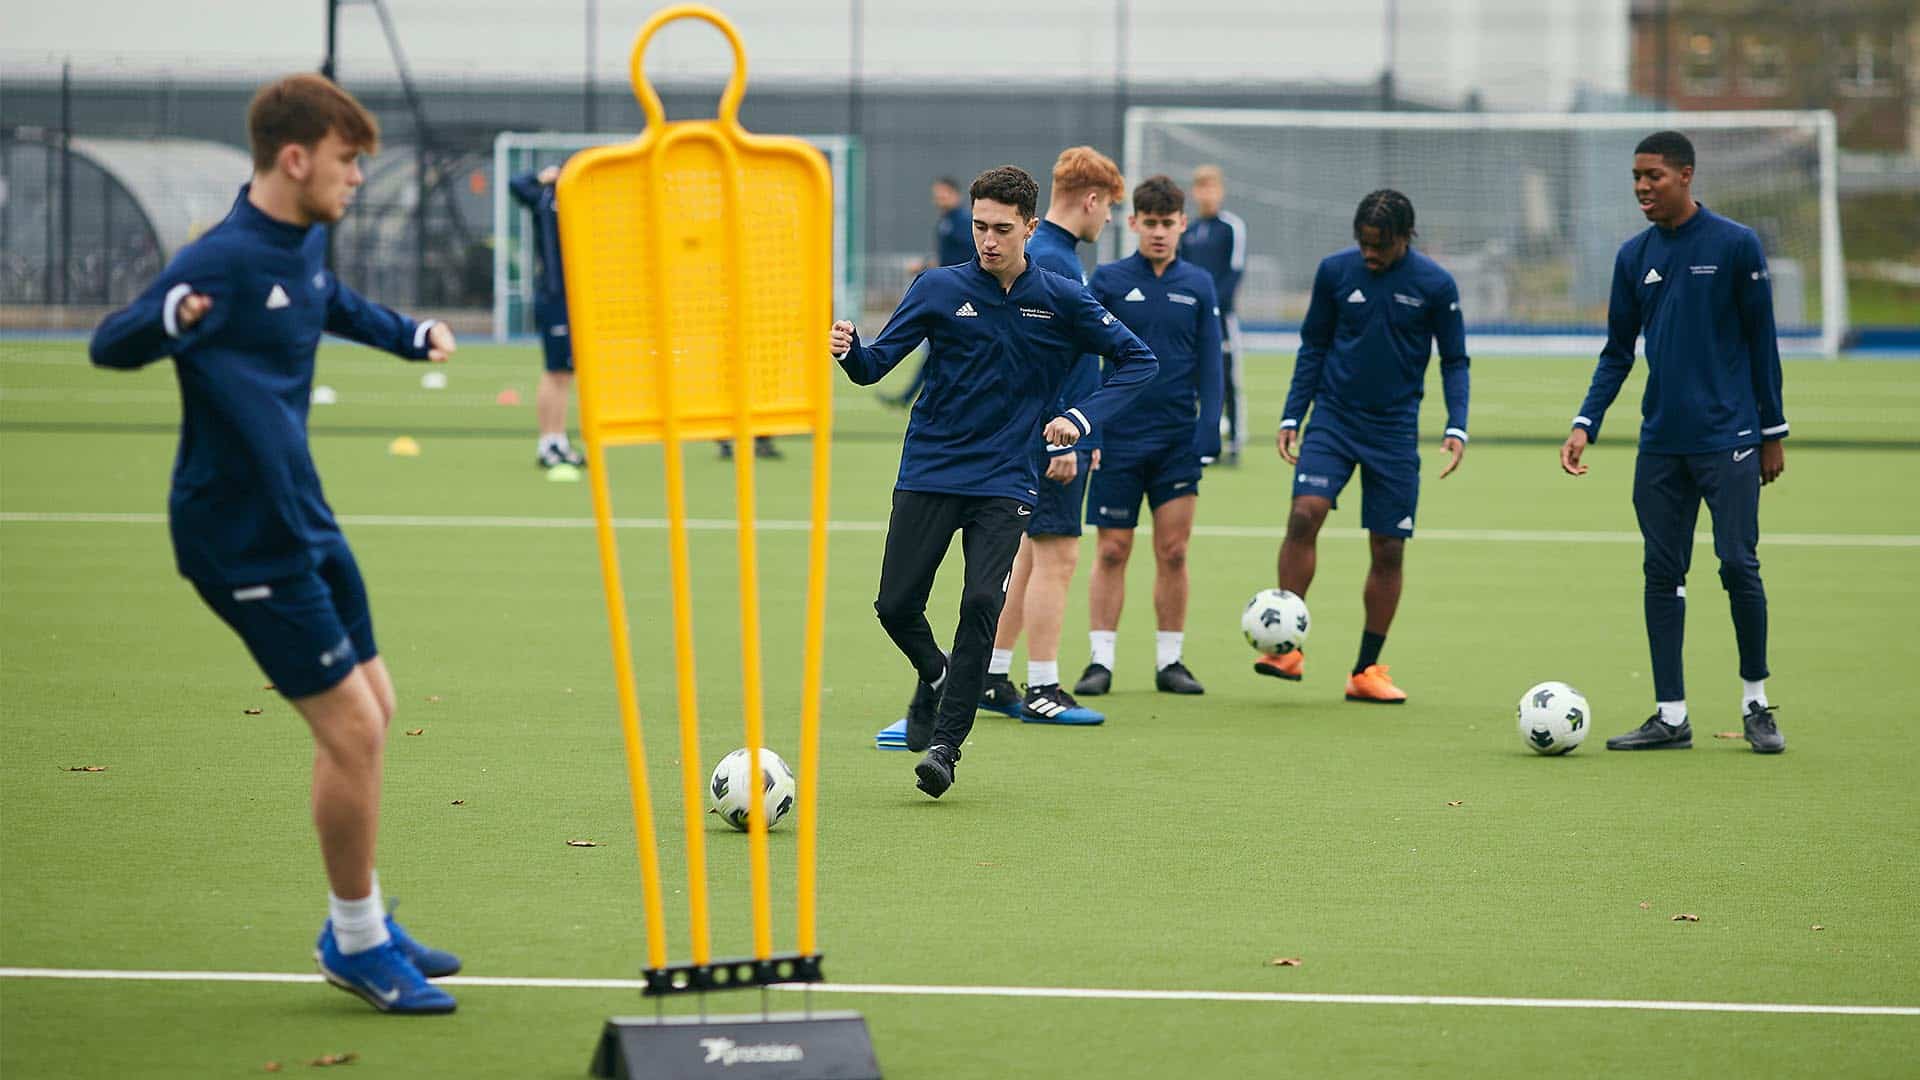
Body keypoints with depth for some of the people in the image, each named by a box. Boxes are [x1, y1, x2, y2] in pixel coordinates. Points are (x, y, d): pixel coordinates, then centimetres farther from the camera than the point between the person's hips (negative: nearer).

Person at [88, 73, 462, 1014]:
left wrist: (411, 335, 28)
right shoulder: (224, 261, -21)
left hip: (303, 521, 9)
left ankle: (359, 926, 29)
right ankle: (357, 943, 9)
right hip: (244, 540, -9)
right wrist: (171, 318, -47)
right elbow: (108, 345, -28)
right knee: (352, 729, -8)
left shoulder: (307, 243, 6)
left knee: (370, 712, 15)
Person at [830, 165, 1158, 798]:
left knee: (982, 602, -17)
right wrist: (848, 349, -26)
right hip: (928, 470, 1)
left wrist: (1081, 419, -6)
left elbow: (1137, 361, 7)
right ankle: (934, 678, 30)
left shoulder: (1063, 301, -2)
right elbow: (876, 365, -2)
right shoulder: (939, 289, -2)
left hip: (1004, 481, -1)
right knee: (896, 604, -4)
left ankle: (945, 742, -7)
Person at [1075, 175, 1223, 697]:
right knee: (1112, 551, 0)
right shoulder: (1108, 280, 0)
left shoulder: (1198, 286, 5)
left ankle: (1169, 661, 10)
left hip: (1177, 439, 2)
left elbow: (1209, 365, 7)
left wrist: (1207, 433, -3)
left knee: (1173, 551, 2)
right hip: (1118, 438, -1)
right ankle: (1101, 661, 5)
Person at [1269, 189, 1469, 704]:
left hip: (1394, 430, 0)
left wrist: (1457, 427, -9)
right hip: (1332, 418, 0)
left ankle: (1367, 671, 13)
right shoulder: (1334, 271, -1)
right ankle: (1287, 647, -14)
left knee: (1388, 550, 2)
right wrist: (1292, 417, 4)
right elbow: (1313, 346, 9)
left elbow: (1454, 361, 4)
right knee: (1304, 514, -20)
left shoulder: (1435, 284, -5)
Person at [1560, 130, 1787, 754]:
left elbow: (1761, 343, 0)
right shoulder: (1634, 257, 9)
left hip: (1727, 439, -4)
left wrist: (1773, 432, 1)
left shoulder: (1736, 246, -3)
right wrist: (1585, 424, 1)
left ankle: (1755, 703, 10)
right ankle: (1670, 717, 8)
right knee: (1662, 574, 3)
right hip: (1660, 445, 4)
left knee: (1738, 566, -7)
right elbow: (1617, 352, 13)